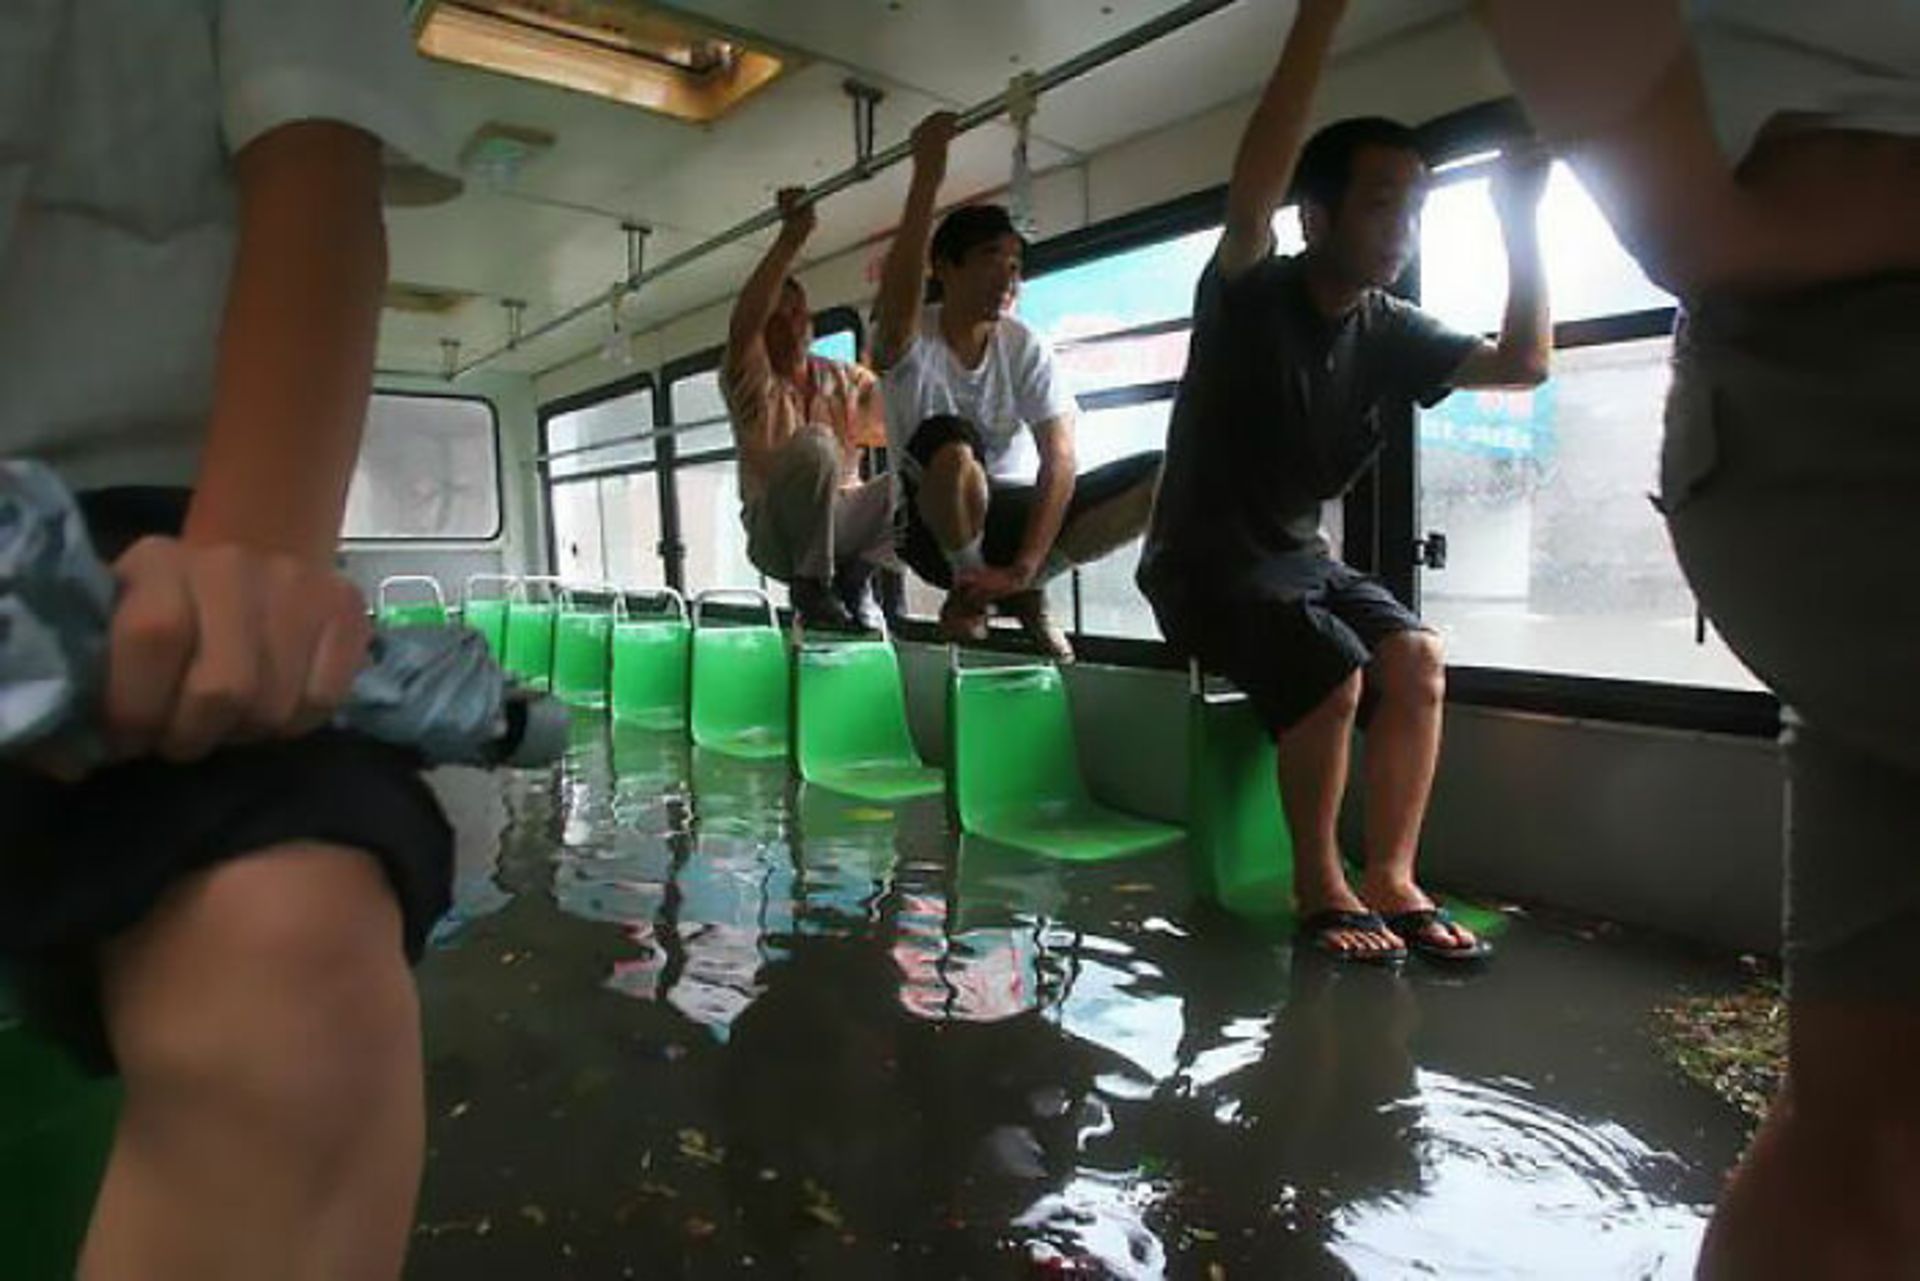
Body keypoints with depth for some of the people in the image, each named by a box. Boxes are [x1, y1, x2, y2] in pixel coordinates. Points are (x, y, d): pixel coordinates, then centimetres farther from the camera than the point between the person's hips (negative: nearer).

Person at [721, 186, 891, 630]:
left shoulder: (844, 379, 10)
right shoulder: (751, 382, -4)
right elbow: (741, 327, -26)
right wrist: (792, 237, -32)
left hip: (841, 523, 4)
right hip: (777, 536, -4)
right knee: (814, 444, -33)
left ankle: (853, 575, -2)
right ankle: (811, 585, -17)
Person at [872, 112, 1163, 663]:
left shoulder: (1026, 347, -6)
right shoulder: (911, 340, -12)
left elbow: (1059, 460, -14)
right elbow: (897, 295, -39)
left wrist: (1024, 566, -26)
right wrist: (927, 176, -44)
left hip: (1016, 508, 3)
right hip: (937, 522, -3)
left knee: (1167, 476, -14)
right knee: (949, 441, -38)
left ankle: (1025, 589, -2)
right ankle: (970, 592, -10)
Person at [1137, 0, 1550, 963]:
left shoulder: (1387, 334, 6)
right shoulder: (1246, 296, -11)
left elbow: (1522, 365, 3)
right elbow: (1252, 189, -32)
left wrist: (1520, 223, -3)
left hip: (1299, 556, 6)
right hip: (1204, 562, -6)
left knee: (1416, 655, -18)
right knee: (1335, 672, -27)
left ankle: (1390, 877, -8)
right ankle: (1319, 887, -8)